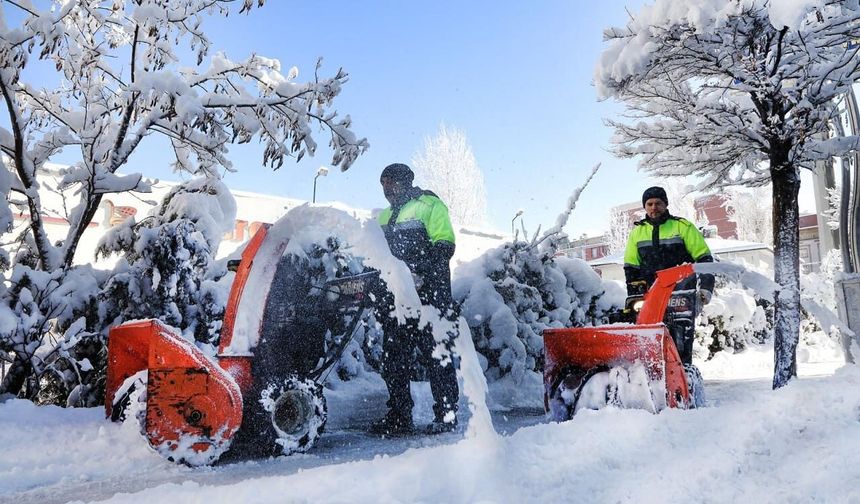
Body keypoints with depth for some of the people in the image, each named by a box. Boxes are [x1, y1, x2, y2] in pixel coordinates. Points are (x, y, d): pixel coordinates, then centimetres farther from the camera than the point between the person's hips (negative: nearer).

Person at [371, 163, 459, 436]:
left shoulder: (429, 205, 4)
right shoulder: (384, 217, 26)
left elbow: (445, 245, -8)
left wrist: (422, 270, -22)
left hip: (428, 294, -7)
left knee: (436, 354, -4)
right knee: (393, 357, 7)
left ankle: (446, 415, 3)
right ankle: (399, 416, 15)